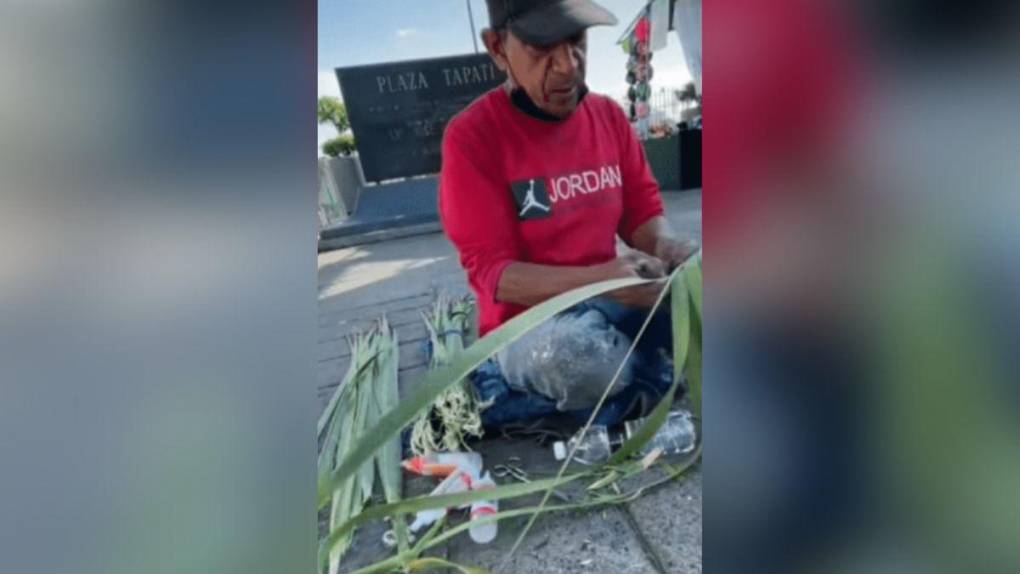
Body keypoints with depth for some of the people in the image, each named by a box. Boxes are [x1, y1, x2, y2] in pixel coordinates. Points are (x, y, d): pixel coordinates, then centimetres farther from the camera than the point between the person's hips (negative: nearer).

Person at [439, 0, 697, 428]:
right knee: (574, 355, -37)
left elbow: (642, 210, 8)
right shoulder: (471, 136, -14)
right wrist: (599, 279, -31)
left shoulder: (609, 115, 3)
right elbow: (491, 272, -17)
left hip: (607, 303, 6)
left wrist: (664, 246, -17)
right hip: (526, 325, -5)